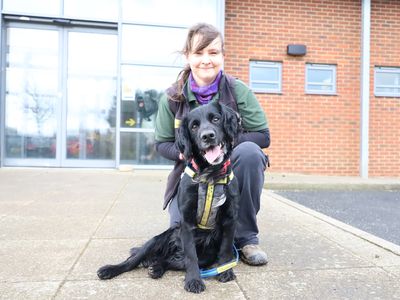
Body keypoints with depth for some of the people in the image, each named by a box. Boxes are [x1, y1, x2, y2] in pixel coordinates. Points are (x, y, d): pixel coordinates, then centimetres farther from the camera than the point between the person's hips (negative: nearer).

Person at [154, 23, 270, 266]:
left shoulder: (238, 91, -10)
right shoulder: (173, 97, -5)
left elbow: (263, 136, -12)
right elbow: (162, 144, 2)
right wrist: (184, 152, -20)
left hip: (233, 169, 0)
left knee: (249, 150, -32)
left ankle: (246, 237, -14)